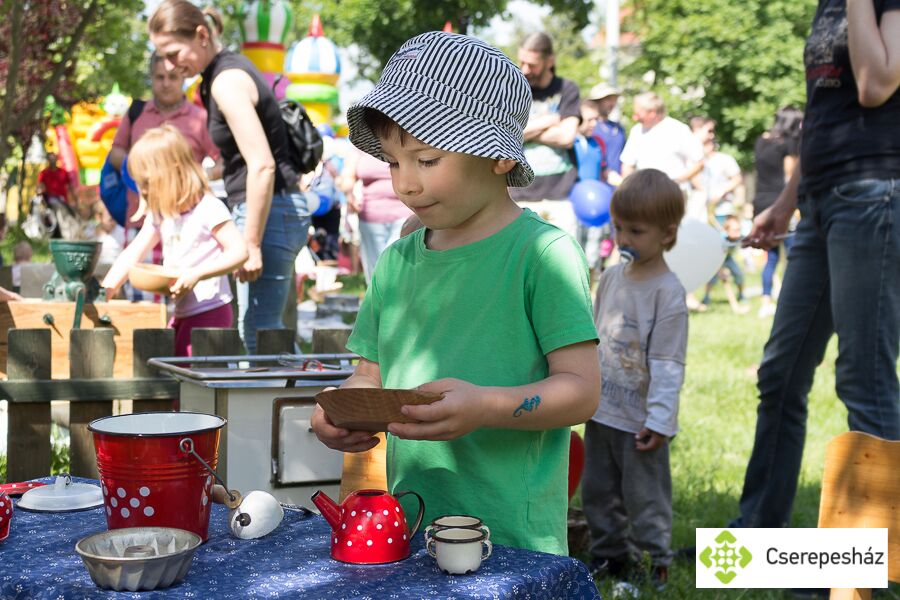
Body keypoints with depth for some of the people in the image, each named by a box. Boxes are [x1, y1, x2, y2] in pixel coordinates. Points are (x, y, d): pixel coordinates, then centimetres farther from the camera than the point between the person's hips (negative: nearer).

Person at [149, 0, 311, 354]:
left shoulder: (227, 81, -15)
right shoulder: (227, 72, 15)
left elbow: (262, 165, -22)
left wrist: (251, 244, -21)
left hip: (269, 211, -11)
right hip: (282, 209, 11)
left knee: (257, 331, -7)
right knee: (261, 330, 14)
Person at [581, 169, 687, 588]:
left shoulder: (667, 292, -16)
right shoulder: (612, 277, 6)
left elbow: (668, 363, -17)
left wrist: (659, 420, -21)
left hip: (639, 421, -7)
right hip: (601, 411, 7)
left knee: (644, 496, 3)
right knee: (598, 491, 17)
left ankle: (656, 564, 17)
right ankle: (609, 555, 32)